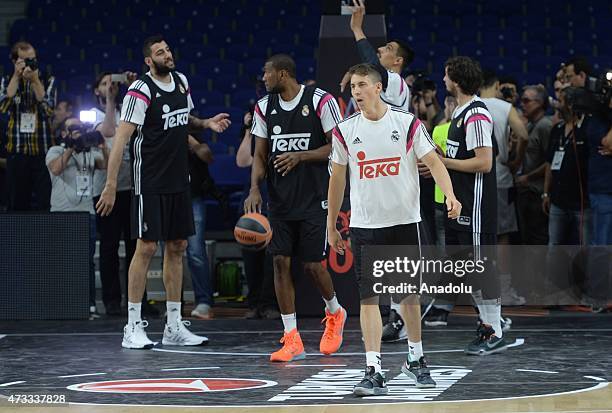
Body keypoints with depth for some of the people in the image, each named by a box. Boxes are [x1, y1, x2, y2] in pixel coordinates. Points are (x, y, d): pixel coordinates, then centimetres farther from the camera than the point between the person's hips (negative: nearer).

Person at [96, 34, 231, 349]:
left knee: (177, 247, 9)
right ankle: (133, 328, -1)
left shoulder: (181, 82, 9)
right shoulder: (141, 91, -15)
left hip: (179, 181, 8)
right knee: (146, 247, -7)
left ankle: (174, 326, 15)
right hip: (150, 182, -8)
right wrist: (111, 185, -24)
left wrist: (206, 123, 6)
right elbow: (120, 139, -19)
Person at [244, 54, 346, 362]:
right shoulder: (264, 107, 6)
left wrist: (300, 156, -19)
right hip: (279, 198, 4)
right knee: (280, 261, -3)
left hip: (314, 198, -4)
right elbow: (260, 156, 9)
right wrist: (254, 190, -8)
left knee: (312, 264, -2)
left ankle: (335, 313, 30)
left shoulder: (320, 101, -9)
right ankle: (292, 340, 2)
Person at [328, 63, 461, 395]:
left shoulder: (407, 123, -3)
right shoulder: (345, 131, 2)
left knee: (409, 293, 11)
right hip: (364, 224, 1)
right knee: (369, 297, -7)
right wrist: (332, 226, 12)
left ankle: (415, 359, 29)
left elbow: (433, 162, -6)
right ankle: (373, 372, -10)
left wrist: (449, 194, -24)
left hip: (404, 221, 0)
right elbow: (337, 178, 11)